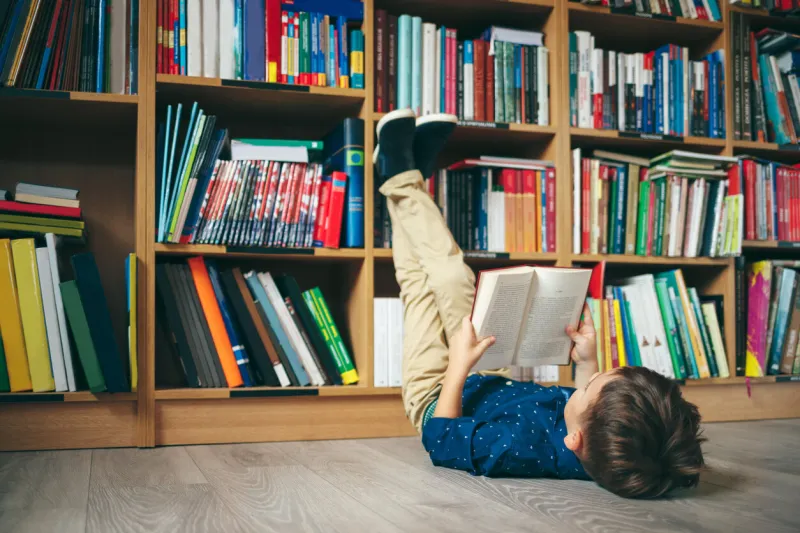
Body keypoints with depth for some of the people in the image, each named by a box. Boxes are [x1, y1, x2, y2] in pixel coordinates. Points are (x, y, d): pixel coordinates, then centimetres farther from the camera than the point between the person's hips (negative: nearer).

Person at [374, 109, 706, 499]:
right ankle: (409, 176, 32)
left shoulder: (521, 447, -49)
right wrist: (587, 363, -11)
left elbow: (439, 440, -28)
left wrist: (458, 366, -24)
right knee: (451, 277, 11)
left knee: (421, 279, 3)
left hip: (438, 400, -4)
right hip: (497, 384, 5)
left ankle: (400, 177, 27)